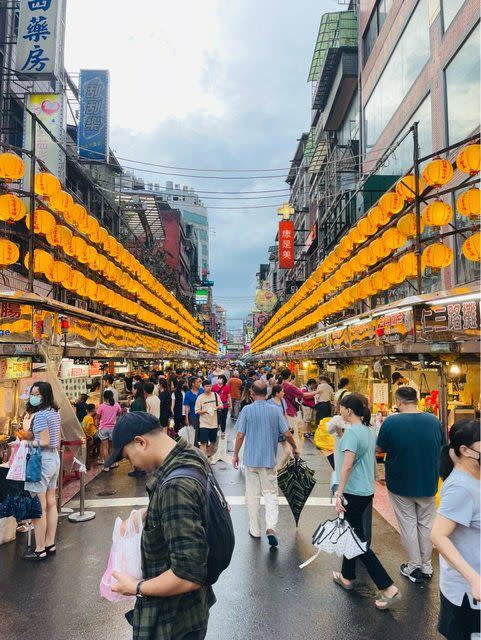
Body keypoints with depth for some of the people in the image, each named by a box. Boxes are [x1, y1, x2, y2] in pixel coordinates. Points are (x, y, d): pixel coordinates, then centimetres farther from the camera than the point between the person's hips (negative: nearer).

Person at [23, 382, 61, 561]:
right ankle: (50, 544, 24)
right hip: (55, 458, 10)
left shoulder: (40, 414, -17)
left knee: (39, 508, -1)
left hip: (42, 460, -10)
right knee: (51, 504, 15)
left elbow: (44, 441, -21)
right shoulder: (55, 412, 10)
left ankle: (40, 550, 7)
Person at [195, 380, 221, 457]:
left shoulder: (215, 395, 2)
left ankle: (210, 456, 38)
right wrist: (205, 411, -22)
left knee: (213, 441, 17)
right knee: (203, 443, -8)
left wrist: (217, 407, -14)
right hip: (204, 423, -4)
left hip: (214, 422, 4)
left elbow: (221, 406, 7)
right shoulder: (200, 397, -8)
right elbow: (197, 411, -6)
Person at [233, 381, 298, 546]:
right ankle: (271, 528, -8)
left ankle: (255, 530, 21)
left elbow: (240, 435, -9)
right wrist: (295, 448, 15)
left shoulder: (247, 410, -9)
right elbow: (287, 434, -3)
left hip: (251, 459, -1)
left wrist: (235, 454, 5)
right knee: (271, 495, 8)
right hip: (269, 459, 1)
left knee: (252, 495, 12)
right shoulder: (275, 410, -4)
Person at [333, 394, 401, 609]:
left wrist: (339, 493, -24)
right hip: (367, 491, 9)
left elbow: (347, 465, -26)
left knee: (359, 542, 1)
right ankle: (347, 577, 33)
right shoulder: (369, 431, 7)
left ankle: (388, 588, 2)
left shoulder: (352, 432, -19)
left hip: (354, 493, -9)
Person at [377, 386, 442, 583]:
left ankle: (414, 567, 23)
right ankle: (426, 566, 29)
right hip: (428, 484, 3)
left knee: (408, 524, 12)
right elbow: (441, 449, 6)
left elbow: (379, 449, -7)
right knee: (426, 523, 18)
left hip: (401, 484, -3)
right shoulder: (434, 420, -8)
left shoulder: (391, 422, -19)